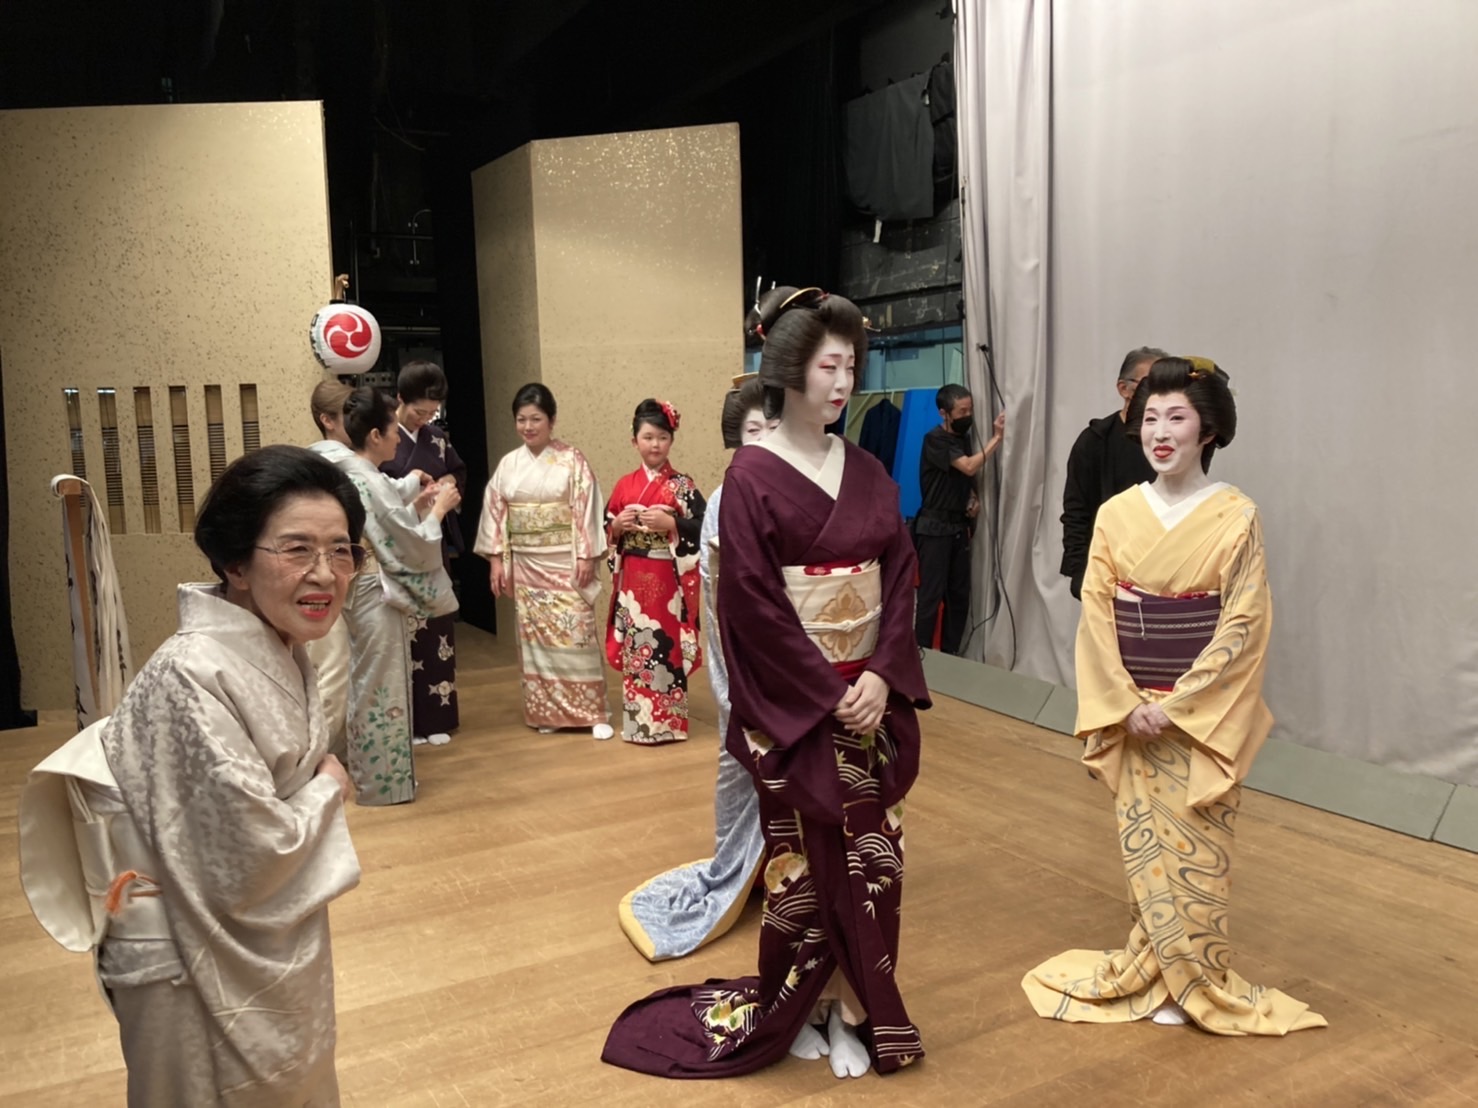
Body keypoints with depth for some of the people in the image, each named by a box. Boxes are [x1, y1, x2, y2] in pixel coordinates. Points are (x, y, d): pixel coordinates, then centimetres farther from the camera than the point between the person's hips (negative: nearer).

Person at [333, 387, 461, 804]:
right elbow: (412, 545, -17)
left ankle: (367, 775, 30)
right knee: (382, 690, 1)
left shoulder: (345, 475, 8)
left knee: (365, 687, 18)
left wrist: (417, 506, 10)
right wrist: (438, 510, -4)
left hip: (357, 593, 9)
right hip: (378, 598, -9)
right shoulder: (373, 482, -21)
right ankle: (383, 783, 12)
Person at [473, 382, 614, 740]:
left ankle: (594, 713, 3)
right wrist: (497, 559, 3)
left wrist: (586, 557, -12)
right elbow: (495, 512, 7)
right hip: (525, 564, 4)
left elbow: (585, 510, -8)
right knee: (535, 636, 8)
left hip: (565, 562, -4)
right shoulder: (508, 464, 6)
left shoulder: (572, 460, -5)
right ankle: (547, 711, 18)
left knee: (576, 633, -5)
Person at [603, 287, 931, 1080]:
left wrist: (881, 677, -9)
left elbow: (901, 577, 4)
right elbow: (754, 605, -14)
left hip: (874, 696, 5)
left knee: (872, 853, 10)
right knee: (806, 858, 7)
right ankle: (794, 1008, 27)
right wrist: (829, 694, -15)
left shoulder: (867, 471, 7)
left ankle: (852, 1009, 27)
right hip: (794, 704, -5)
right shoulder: (752, 475, -10)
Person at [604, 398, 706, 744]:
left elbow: (703, 528, -9)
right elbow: (607, 530, 13)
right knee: (634, 649, 7)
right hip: (632, 580, 4)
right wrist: (617, 525, -7)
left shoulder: (682, 485, -3)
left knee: (666, 647, -1)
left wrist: (671, 524, -20)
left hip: (668, 581, -4)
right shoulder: (624, 485, 8)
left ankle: (668, 722, 11)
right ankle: (638, 722, 19)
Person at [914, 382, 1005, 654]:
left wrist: (974, 499, 3)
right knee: (931, 596, -8)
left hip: (959, 527, 7)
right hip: (934, 528, -7)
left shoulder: (964, 437, 11)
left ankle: (950, 655, 17)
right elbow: (969, 467, -25)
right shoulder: (935, 439, -13)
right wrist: (996, 437, -23)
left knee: (959, 596, 8)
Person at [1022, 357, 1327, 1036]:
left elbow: (1243, 625, -11)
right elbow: (1095, 615, -1)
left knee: (1193, 852, 5)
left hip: (1202, 716, -3)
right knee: (1144, 847, 11)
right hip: (1130, 715, 3)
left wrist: (1177, 706, -15)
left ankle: (1185, 977, 24)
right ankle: (1166, 972, 29)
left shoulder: (1236, 517, -8)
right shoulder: (1116, 515, 0)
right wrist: (1125, 703, -10)